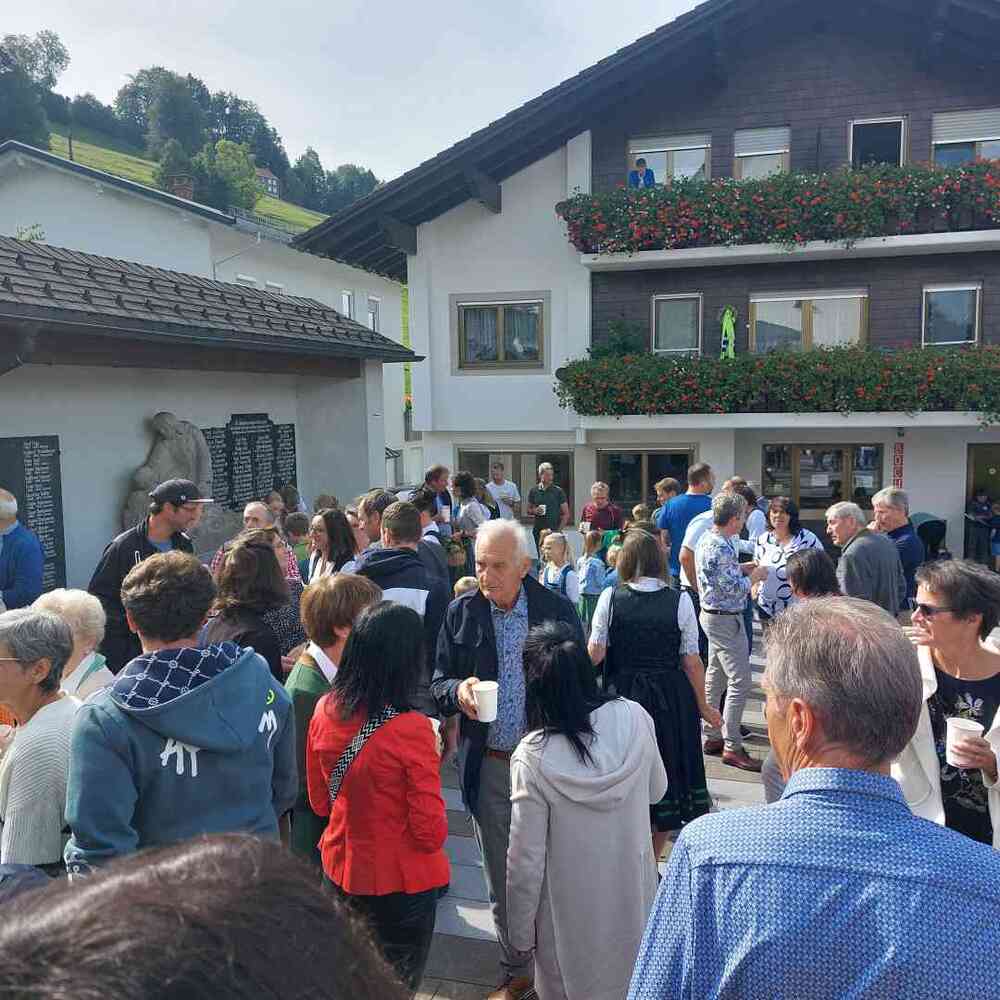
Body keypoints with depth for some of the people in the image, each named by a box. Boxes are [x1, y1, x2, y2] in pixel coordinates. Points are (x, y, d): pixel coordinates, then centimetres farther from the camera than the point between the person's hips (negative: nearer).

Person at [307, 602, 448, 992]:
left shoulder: (325, 710, -11)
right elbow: (431, 833, -18)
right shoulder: (411, 730, -27)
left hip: (339, 871, 5)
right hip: (400, 885, -5)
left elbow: (319, 802, 3)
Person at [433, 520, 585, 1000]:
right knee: (501, 877, 16)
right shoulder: (461, 612, -2)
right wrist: (457, 691, -20)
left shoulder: (558, 610, -7)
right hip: (489, 766, 2)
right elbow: (438, 681, 4)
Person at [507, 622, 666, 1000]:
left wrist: (521, 932, -3)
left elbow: (526, 858, -18)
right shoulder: (634, 718, -19)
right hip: (634, 897, 3)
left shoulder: (532, 758, -28)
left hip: (575, 916, -3)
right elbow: (657, 790, 0)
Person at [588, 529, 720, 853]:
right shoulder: (680, 601, -9)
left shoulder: (610, 598, -8)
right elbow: (691, 661, -6)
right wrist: (703, 706, 6)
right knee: (666, 776, 16)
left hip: (622, 694, 0)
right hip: (670, 699, 0)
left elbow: (595, 654, -9)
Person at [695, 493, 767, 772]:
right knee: (740, 681, -6)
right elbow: (735, 589, -24)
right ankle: (732, 747, -2)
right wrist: (754, 576, -8)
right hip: (726, 620, -11)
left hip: (711, 614, 11)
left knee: (715, 676, 16)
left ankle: (712, 736, 25)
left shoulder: (707, 538, 7)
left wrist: (740, 568, 12)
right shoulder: (721, 548, -24)